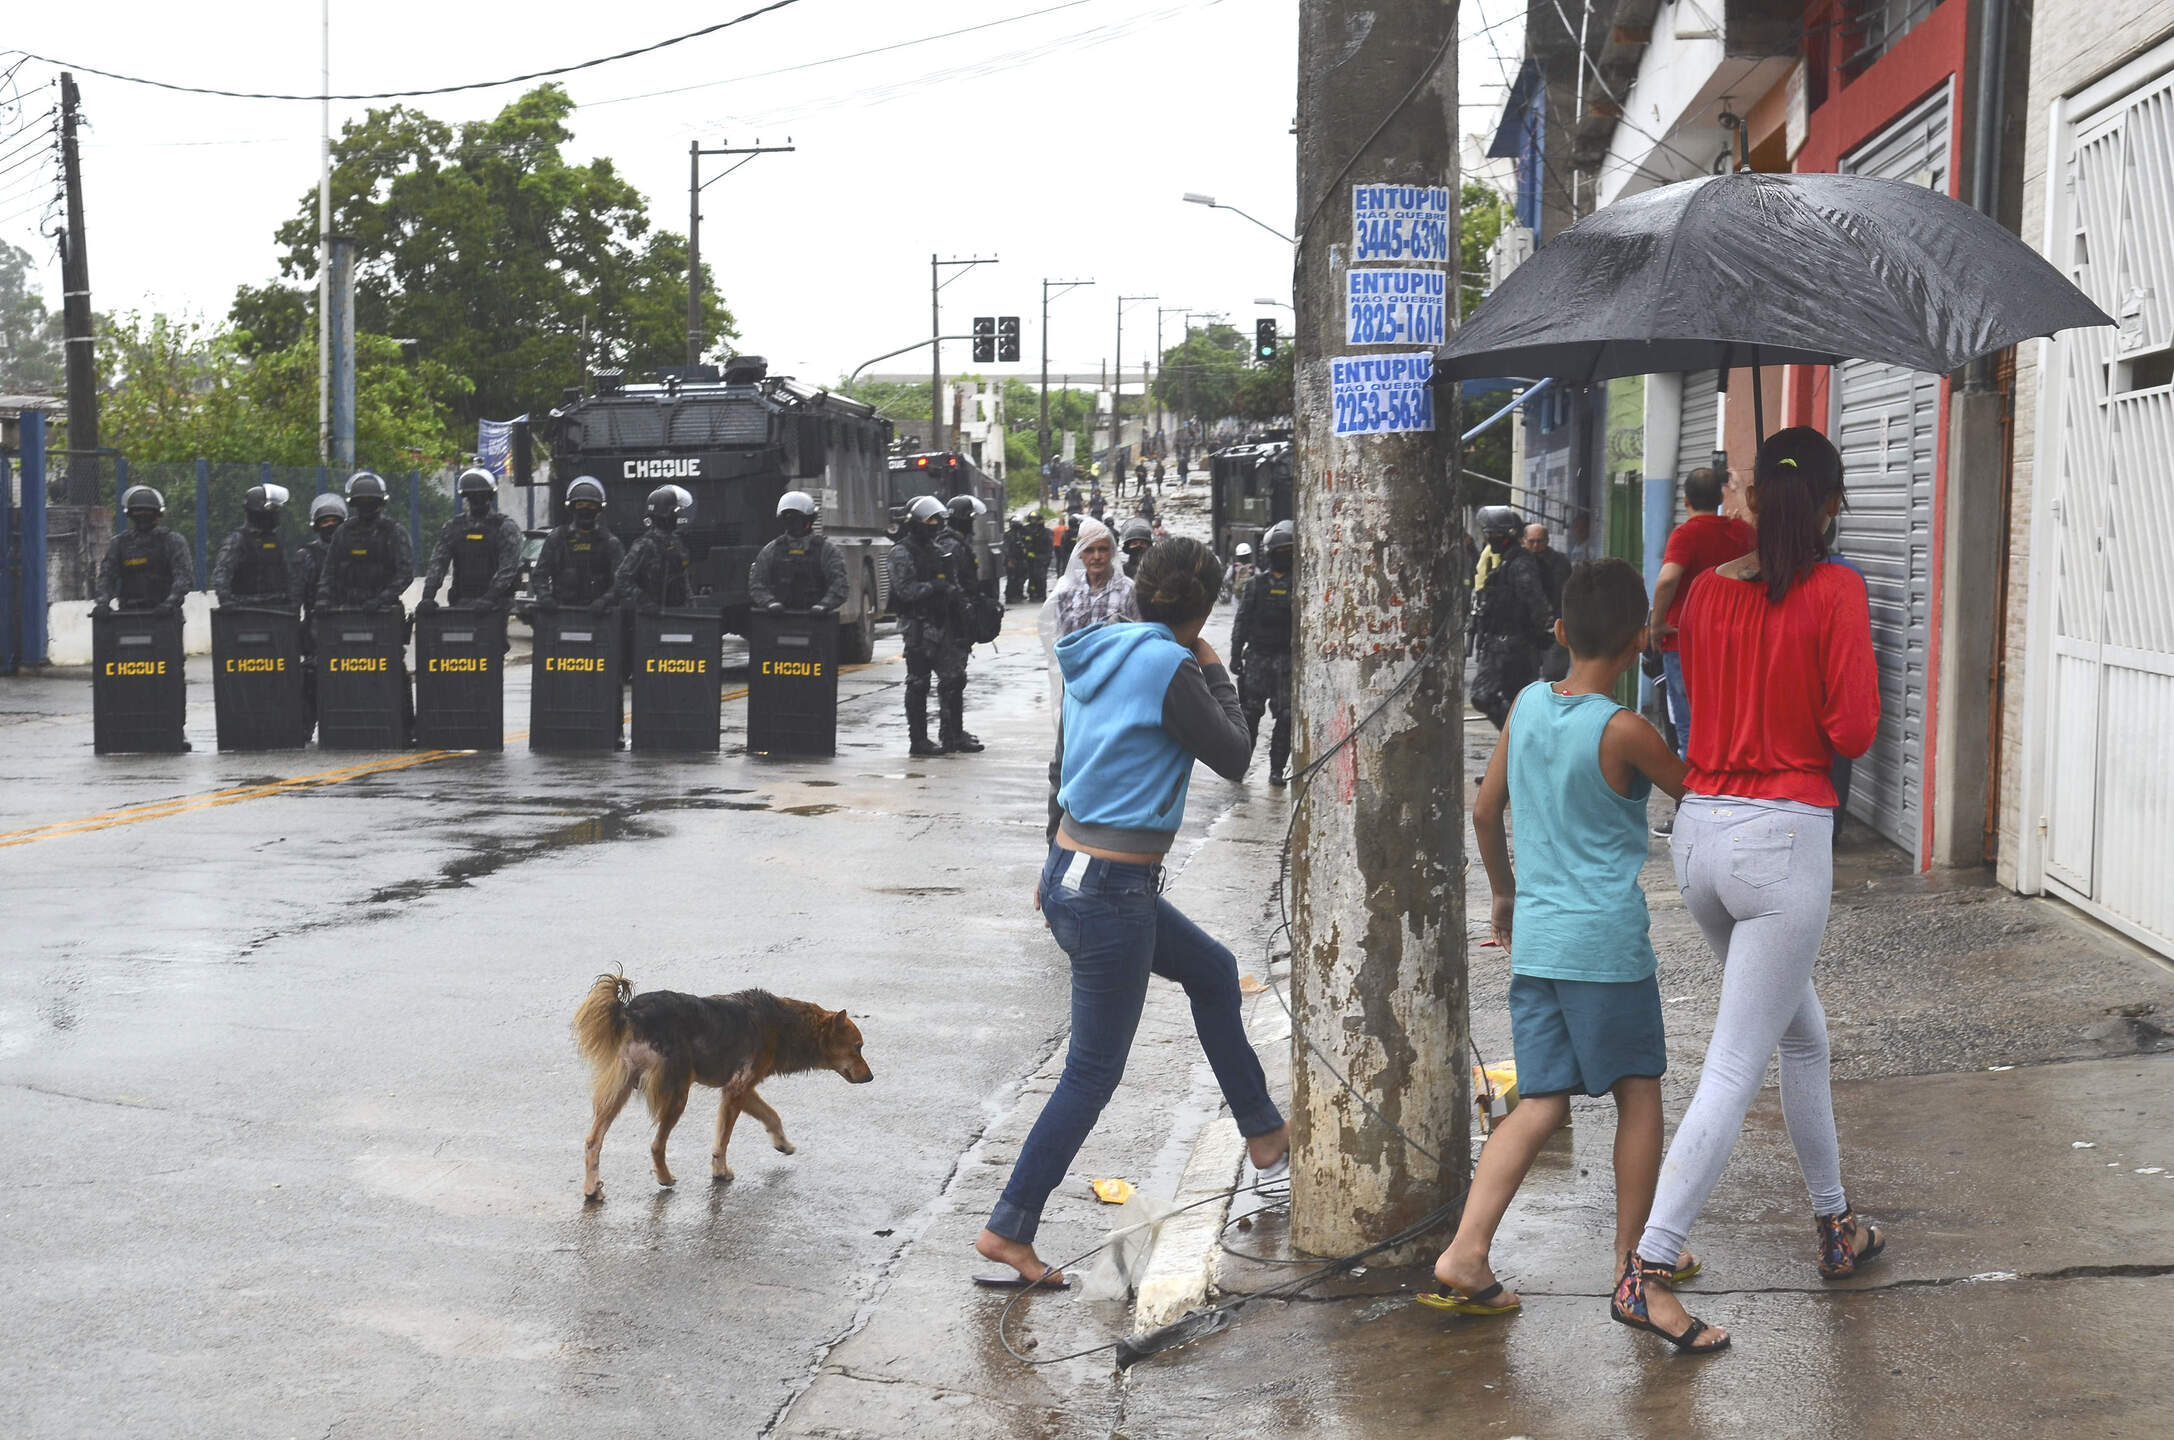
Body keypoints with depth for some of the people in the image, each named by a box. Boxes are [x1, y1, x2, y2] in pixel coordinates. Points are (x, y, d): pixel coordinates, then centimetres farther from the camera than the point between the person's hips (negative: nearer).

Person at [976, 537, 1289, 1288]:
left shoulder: (1096, 656, 7)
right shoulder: (1170, 669, -19)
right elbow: (1232, 757, -8)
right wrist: (1215, 674, 5)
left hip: (1074, 870, 10)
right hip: (1112, 896, -10)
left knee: (1213, 970, 26)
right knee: (1092, 1076, 0)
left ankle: (1265, 1135, 37)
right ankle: (1008, 1229, 5)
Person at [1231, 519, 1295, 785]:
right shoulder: (1257, 584, 6)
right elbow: (1242, 620, 8)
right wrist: (1236, 653, 2)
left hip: (1288, 657, 0)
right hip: (1257, 655, 0)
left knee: (1286, 716, -2)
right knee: (1249, 711, 0)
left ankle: (1277, 768, 5)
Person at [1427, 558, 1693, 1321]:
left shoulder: (1527, 703, 4)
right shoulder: (1622, 730, -13)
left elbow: (1485, 811, 13)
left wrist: (1504, 893, 26)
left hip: (1535, 935, 5)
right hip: (1606, 941, -5)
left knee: (1542, 1103, 8)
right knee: (1638, 1092, 13)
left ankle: (1465, 1252, -4)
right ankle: (1632, 1254, 22)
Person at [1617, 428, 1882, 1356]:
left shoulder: (1705, 591, 6)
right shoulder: (1834, 591, -10)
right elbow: (1853, 731, -12)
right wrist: (1815, 731, 8)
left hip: (1699, 827, 7)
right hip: (1785, 836, -7)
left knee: (1803, 1034, 24)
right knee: (1735, 1067, -4)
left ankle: (1836, 1227, 36)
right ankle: (1647, 1272, -9)